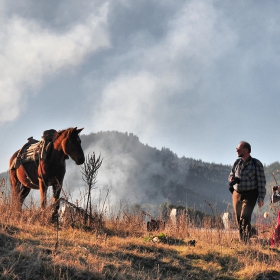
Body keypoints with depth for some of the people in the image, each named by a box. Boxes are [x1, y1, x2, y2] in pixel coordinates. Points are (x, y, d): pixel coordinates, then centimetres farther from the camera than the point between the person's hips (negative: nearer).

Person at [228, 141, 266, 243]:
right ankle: (242, 241, 14)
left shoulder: (256, 164, -6)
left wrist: (261, 197, -9)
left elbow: (261, 181, -5)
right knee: (239, 219, 6)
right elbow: (231, 175, 21)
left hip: (250, 195, -5)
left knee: (245, 217, -20)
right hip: (237, 194, 5)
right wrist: (232, 179, -5)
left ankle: (247, 240, -18)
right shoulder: (237, 162, 8)